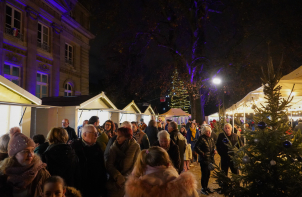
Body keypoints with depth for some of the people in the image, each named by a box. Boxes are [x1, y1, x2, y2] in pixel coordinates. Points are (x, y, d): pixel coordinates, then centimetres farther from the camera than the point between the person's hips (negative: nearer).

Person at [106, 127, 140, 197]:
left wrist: (124, 178, -16)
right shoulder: (114, 146, -2)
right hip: (114, 181, 2)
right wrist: (117, 176, -20)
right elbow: (109, 164, -6)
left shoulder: (136, 147, -8)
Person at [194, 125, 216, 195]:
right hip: (204, 160, -7)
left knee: (208, 174, 15)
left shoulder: (211, 139, 11)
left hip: (210, 159, 7)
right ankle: (203, 189, 13)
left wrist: (214, 150, 3)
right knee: (204, 174, -1)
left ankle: (206, 187, 30)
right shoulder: (201, 138, -13)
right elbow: (196, 147, -17)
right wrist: (202, 153, -17)